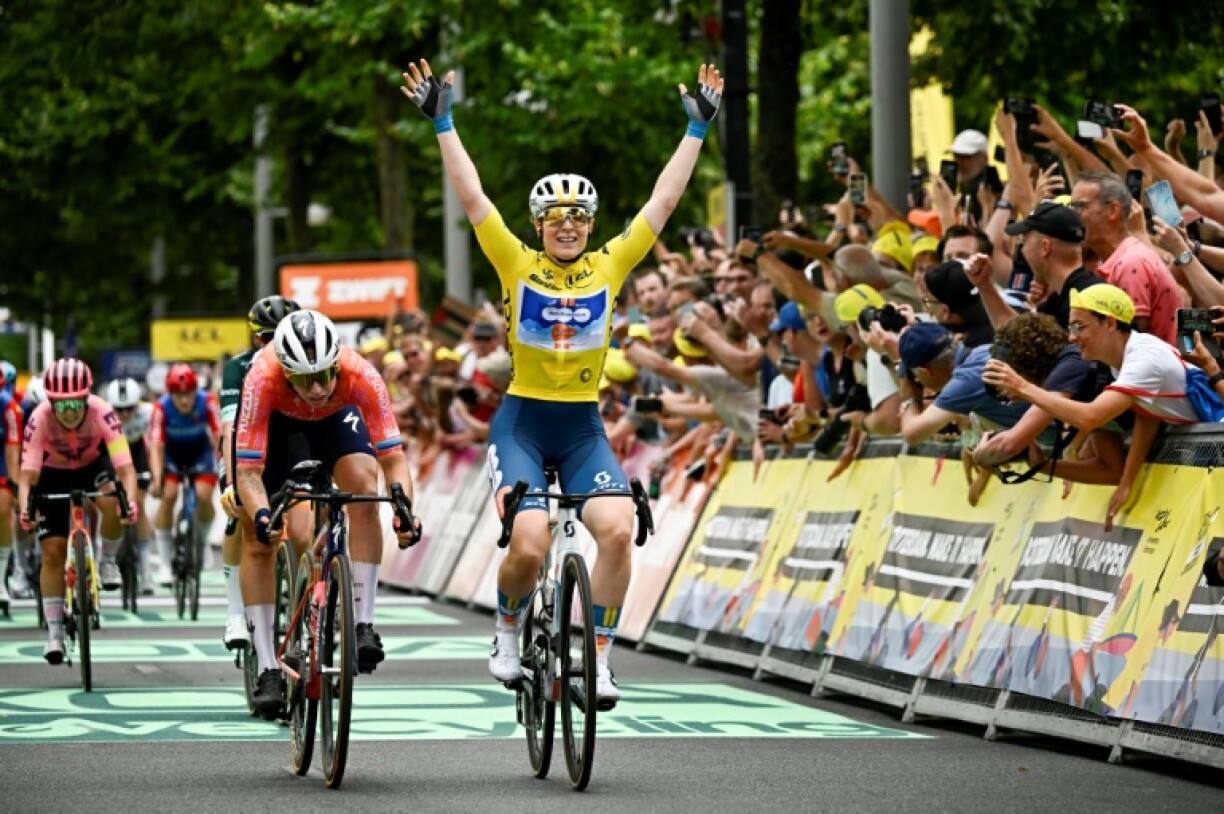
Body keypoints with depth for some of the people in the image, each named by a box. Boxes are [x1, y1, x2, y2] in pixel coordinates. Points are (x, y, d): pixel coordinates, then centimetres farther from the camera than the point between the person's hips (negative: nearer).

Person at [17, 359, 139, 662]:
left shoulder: (101, 412, -34)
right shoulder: (40, 419, -32)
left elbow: (124, 466, -38)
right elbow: (27, 472, -34)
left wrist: (130, 501, -55)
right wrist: (25, 508, -53)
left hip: (93, 464, 0)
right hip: (54, 473, 0)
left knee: (112, 502, -34)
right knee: (53, 551, -8)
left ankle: (107, 560, -5)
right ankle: (54, 633, 1)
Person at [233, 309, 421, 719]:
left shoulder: (360, 376, -39)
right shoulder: (263, 380, -41)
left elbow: (393, 457, -36)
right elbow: (248, 472, -39)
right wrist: (261, 514, -58)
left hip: (334, 415, 1)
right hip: (274, 416, 0)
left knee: (364, 486, -28)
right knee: (260, 540, -8)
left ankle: (363, 624, -21)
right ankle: (267, 670, -2)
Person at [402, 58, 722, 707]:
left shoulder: (610, 267, 3)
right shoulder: (517, 266, -2)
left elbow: (663, 201, 2)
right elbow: (472, 197, -7)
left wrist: (697, 128, 0)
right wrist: (442, 122, -11)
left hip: (584, 429, 2)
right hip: (522, 423, -2)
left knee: (618, 530, -21)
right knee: (529, 547, -19)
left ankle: (598, 659, -7)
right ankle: (507, 632, 13)